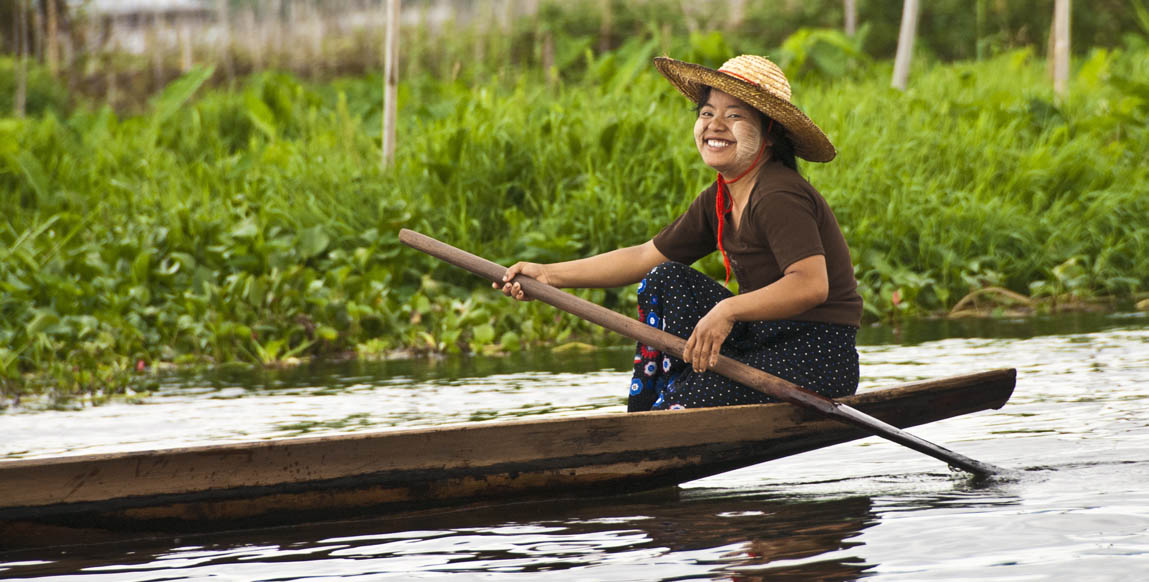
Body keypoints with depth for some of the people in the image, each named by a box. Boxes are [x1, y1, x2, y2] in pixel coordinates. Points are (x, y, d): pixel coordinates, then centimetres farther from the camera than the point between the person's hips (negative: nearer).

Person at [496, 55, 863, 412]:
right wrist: (549, 275, 10)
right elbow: (646, 258, 14)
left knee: (681, 407, -21)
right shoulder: (720, 200, 9)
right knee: (666, 281, 8)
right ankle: (643, 418, 8)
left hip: (823, 363, -9)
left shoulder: (779, 198, -20)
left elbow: (812, 285, -33)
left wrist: (729, 309, -41)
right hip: (765, 342, 10)